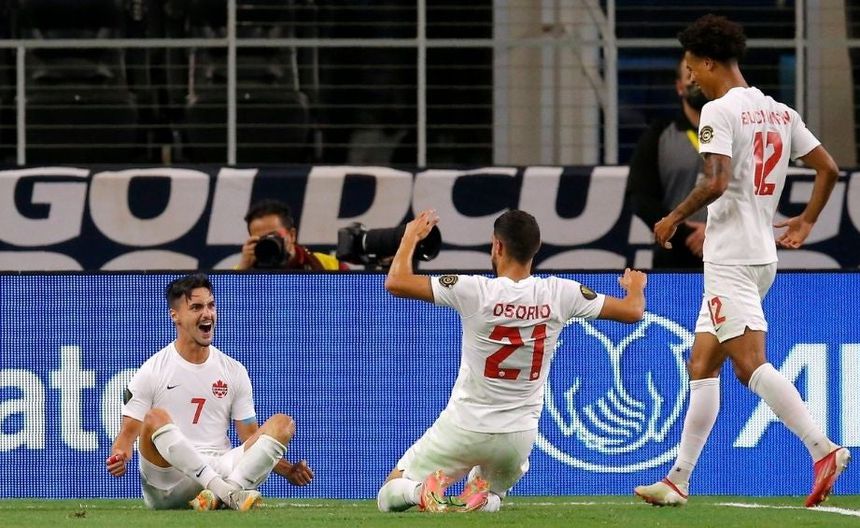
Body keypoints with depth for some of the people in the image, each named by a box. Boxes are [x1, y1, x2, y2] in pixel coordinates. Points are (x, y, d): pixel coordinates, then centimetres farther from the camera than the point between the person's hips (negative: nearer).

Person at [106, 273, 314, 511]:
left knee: (282, 423, -13)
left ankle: (218, 495, -32)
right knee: (155, 418, -31)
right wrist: (118, 458, -22)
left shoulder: (234, 371, 15)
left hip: (221, 470, 4)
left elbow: (250, 437, 14)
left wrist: (287, 470, -2)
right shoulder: (152, 372, 5)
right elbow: (129, 431, 2)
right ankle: (227, 491, -41)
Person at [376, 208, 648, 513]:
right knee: (491, 495, 33)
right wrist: (635, 287, 24)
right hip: (519, 438, 2)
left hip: (464, 427, -2)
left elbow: (395, 282, -13)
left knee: (389, 496, 14)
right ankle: (486, 496, -4)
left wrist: (412, 236, 5)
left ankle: (421, 490, -21)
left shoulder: (476, 291, -17)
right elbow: (633, 312, 0)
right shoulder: (559, 294, -9)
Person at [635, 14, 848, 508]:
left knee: (750, 362, -17)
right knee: (702, 366, 13)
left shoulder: (719, 111, -11)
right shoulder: (779, 112, 13)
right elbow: (829, 168, 14)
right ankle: (680, 479, 15)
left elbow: (716, 182, -22)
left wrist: (675, 218, -7)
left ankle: (824, 449, -29)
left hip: (730, 258, -9)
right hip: (763, 256, 9)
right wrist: (807, 220, 27)